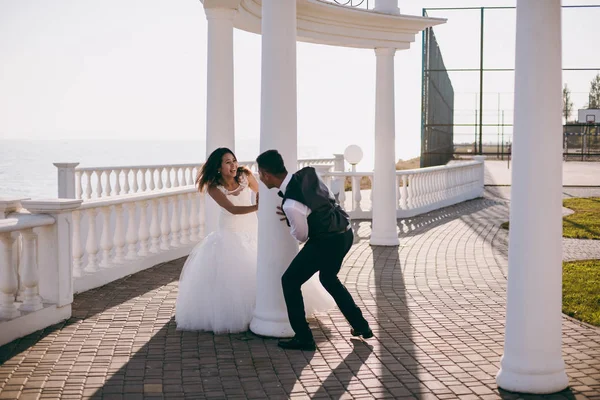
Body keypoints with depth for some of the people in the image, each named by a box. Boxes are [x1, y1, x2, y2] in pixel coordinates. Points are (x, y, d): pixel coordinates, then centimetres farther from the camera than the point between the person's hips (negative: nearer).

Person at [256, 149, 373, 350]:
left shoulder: (291, 205, -28)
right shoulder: (308, 173, -6)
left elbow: (302, 236, -11)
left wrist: (288, 218, 8)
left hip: (327, 242, -8)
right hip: (345, 232, 8)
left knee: (290, 281, 6)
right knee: (328, 278, 30)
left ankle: (303, 337, 10)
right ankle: (361, 326, 34)